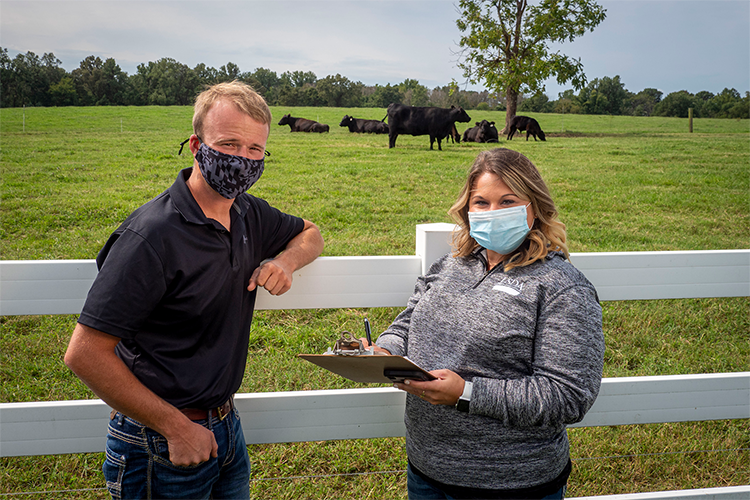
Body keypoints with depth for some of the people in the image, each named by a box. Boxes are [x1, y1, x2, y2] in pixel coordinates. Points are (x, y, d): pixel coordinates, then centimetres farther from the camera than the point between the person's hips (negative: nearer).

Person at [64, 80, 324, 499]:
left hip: (226, 426, 7)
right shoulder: (153, 235, -23)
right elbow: (85, 353, -24)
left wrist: (285, 261, -4)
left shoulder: (248, 214, 1)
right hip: (162, 446, -7)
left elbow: (310, 234, 20)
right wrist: (177, 428, -20)